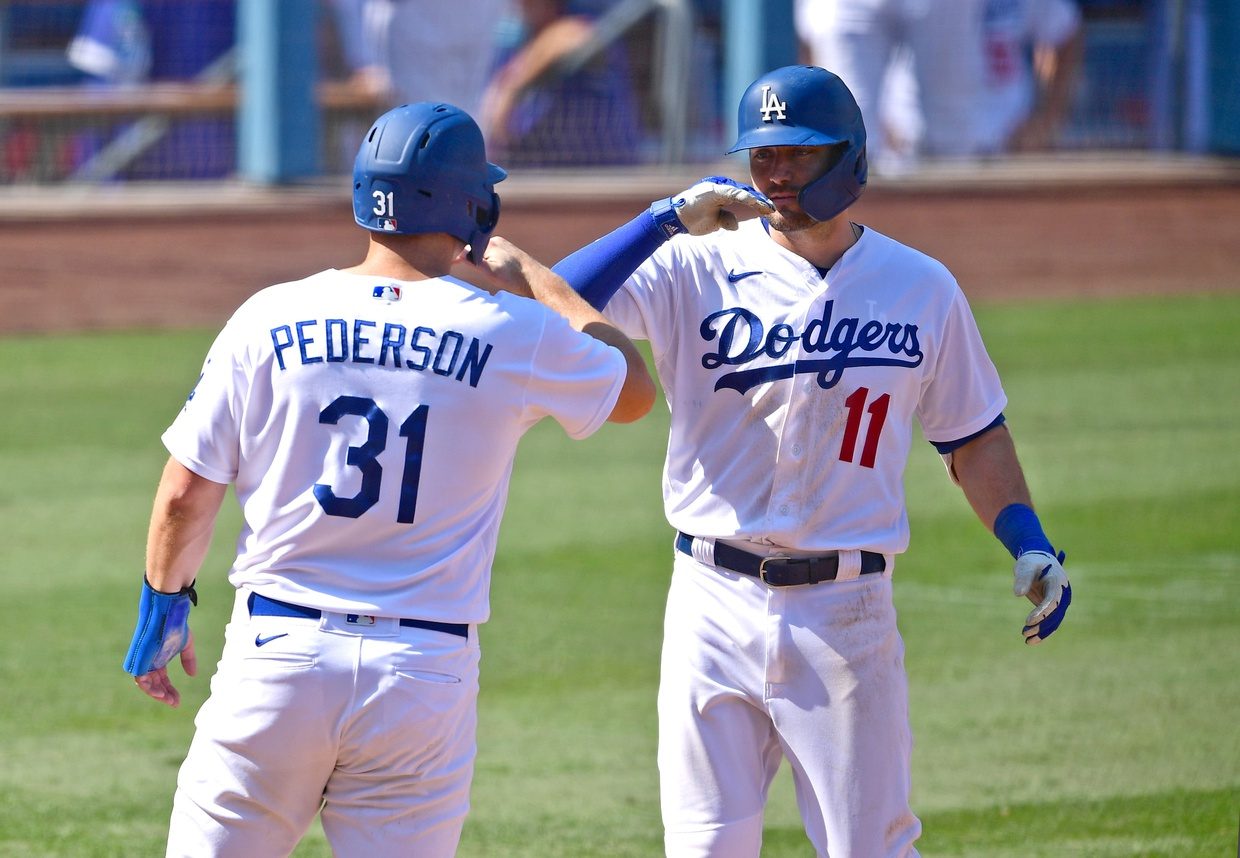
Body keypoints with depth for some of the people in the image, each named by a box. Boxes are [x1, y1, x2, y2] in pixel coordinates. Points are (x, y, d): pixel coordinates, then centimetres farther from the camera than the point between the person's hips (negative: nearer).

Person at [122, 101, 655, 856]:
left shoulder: (271, 318, 0)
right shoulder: (512, 335, -3)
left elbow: (186, 494, 3)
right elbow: (634, 390, 17)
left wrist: (165, 603, 20)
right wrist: (528, 275, 23)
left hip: (277, 653, 0)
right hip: (426, 673, 0)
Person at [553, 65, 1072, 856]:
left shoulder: (922, 289, 5)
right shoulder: (696, 271, -1)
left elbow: (973, 434, 14)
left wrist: (1029, 545, 0)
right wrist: (667, 220, -20)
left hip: (846, 613, 0)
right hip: (716, 604, 0)